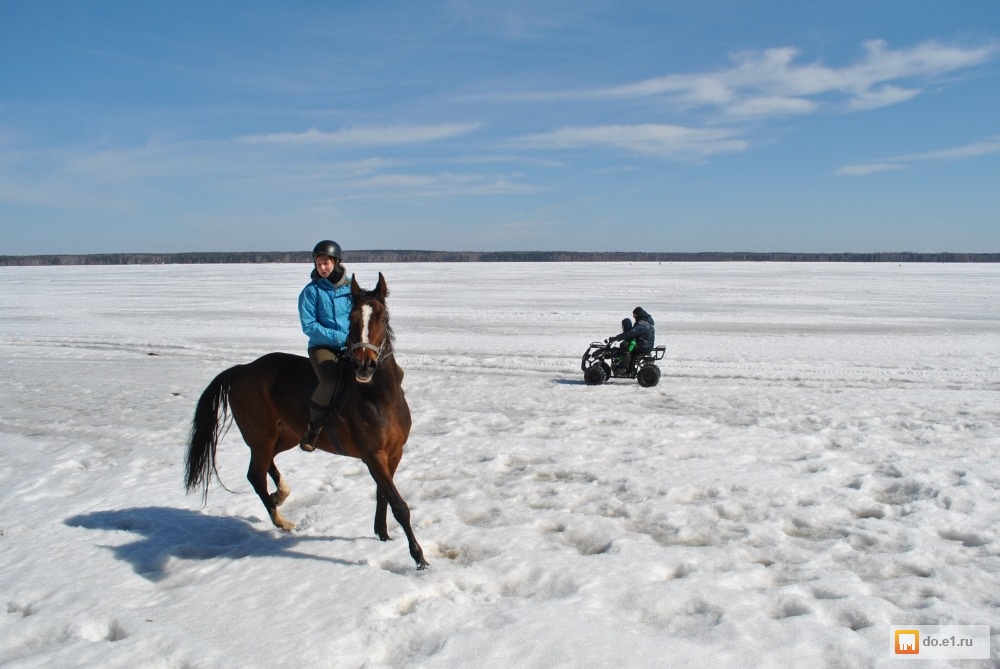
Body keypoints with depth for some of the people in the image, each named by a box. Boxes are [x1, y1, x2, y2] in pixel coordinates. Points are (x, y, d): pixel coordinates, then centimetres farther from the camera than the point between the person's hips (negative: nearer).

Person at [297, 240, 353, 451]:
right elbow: (309, 326, -7)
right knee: (330, 382, -34)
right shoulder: (311, 291, 0)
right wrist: (340, 337, -16)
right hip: (322, 347, -3)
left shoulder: (351, 288, 9)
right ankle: (312, 427, -9)